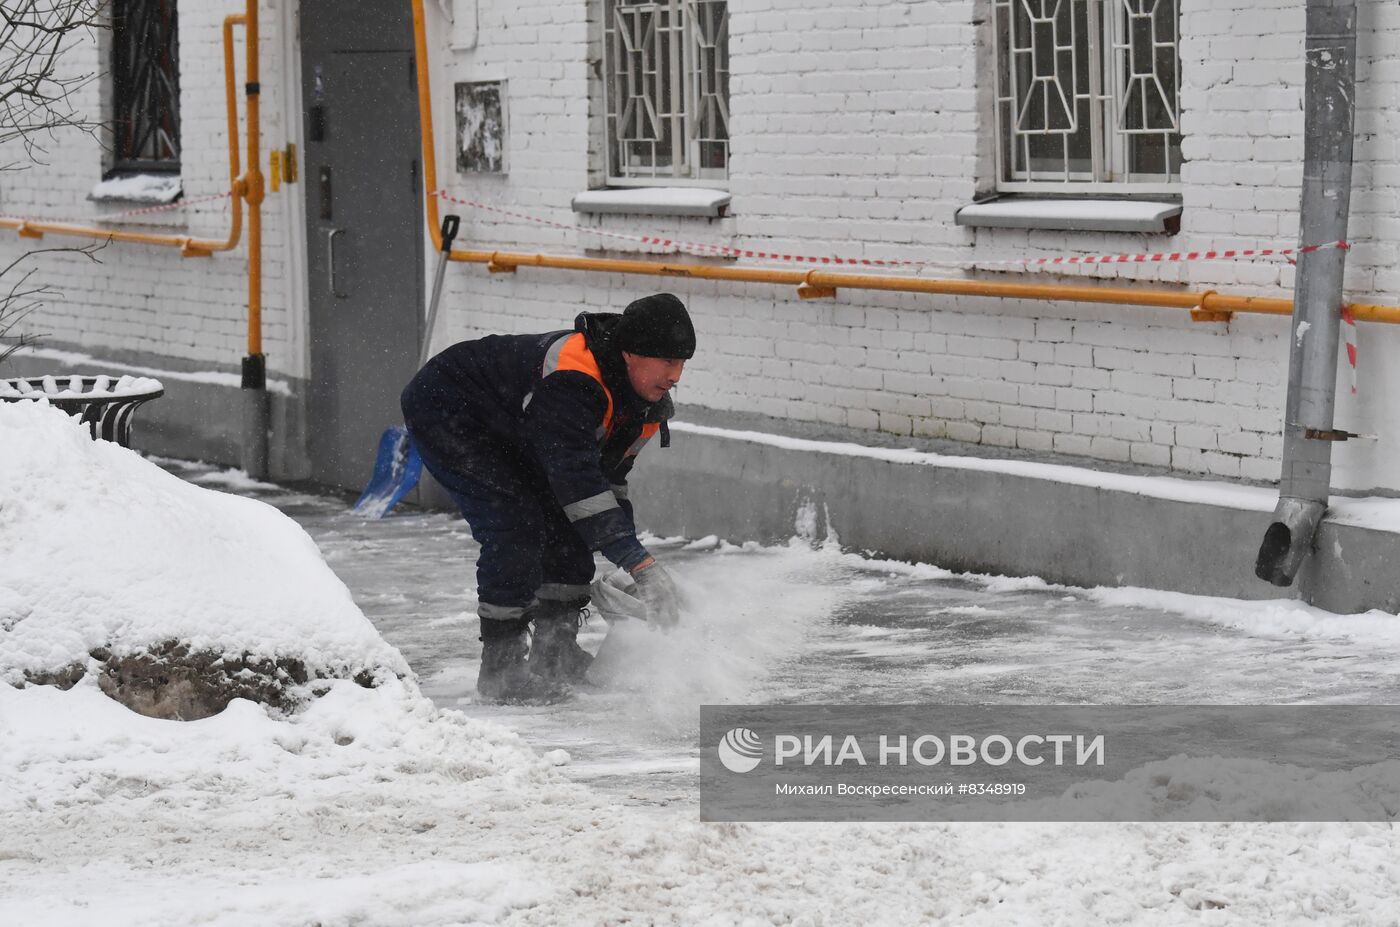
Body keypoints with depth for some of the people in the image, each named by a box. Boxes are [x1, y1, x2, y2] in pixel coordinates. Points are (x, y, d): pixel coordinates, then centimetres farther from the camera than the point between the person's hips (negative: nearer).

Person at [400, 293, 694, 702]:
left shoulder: (649, 405, -7)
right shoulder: (571, 379, -38)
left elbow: (609, 475, 8)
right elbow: (574, 475, -44)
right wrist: (640, 563, -45)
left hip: (508, 437, 10)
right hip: (443, 411, -10)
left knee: (568, 526, 3)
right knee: (517, 524, -21)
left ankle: (556, 653, 15)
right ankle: (501, 664, -11)